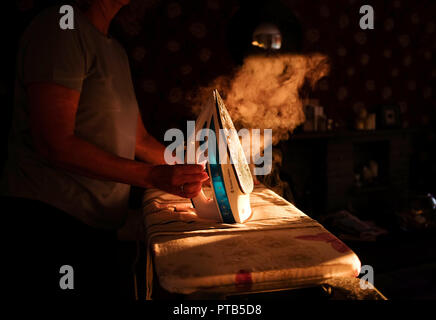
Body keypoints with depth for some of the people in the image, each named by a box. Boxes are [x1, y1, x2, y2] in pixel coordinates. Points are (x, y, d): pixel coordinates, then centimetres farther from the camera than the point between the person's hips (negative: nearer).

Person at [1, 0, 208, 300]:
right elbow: (55, 143, -20)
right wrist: (153, 176, -21)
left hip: (100, 220, 8)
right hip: (50, 214, -8)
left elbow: (138, 138, 19)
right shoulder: (61, 27, -11)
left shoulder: (117, 51, 17)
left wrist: (191, 169, 10)